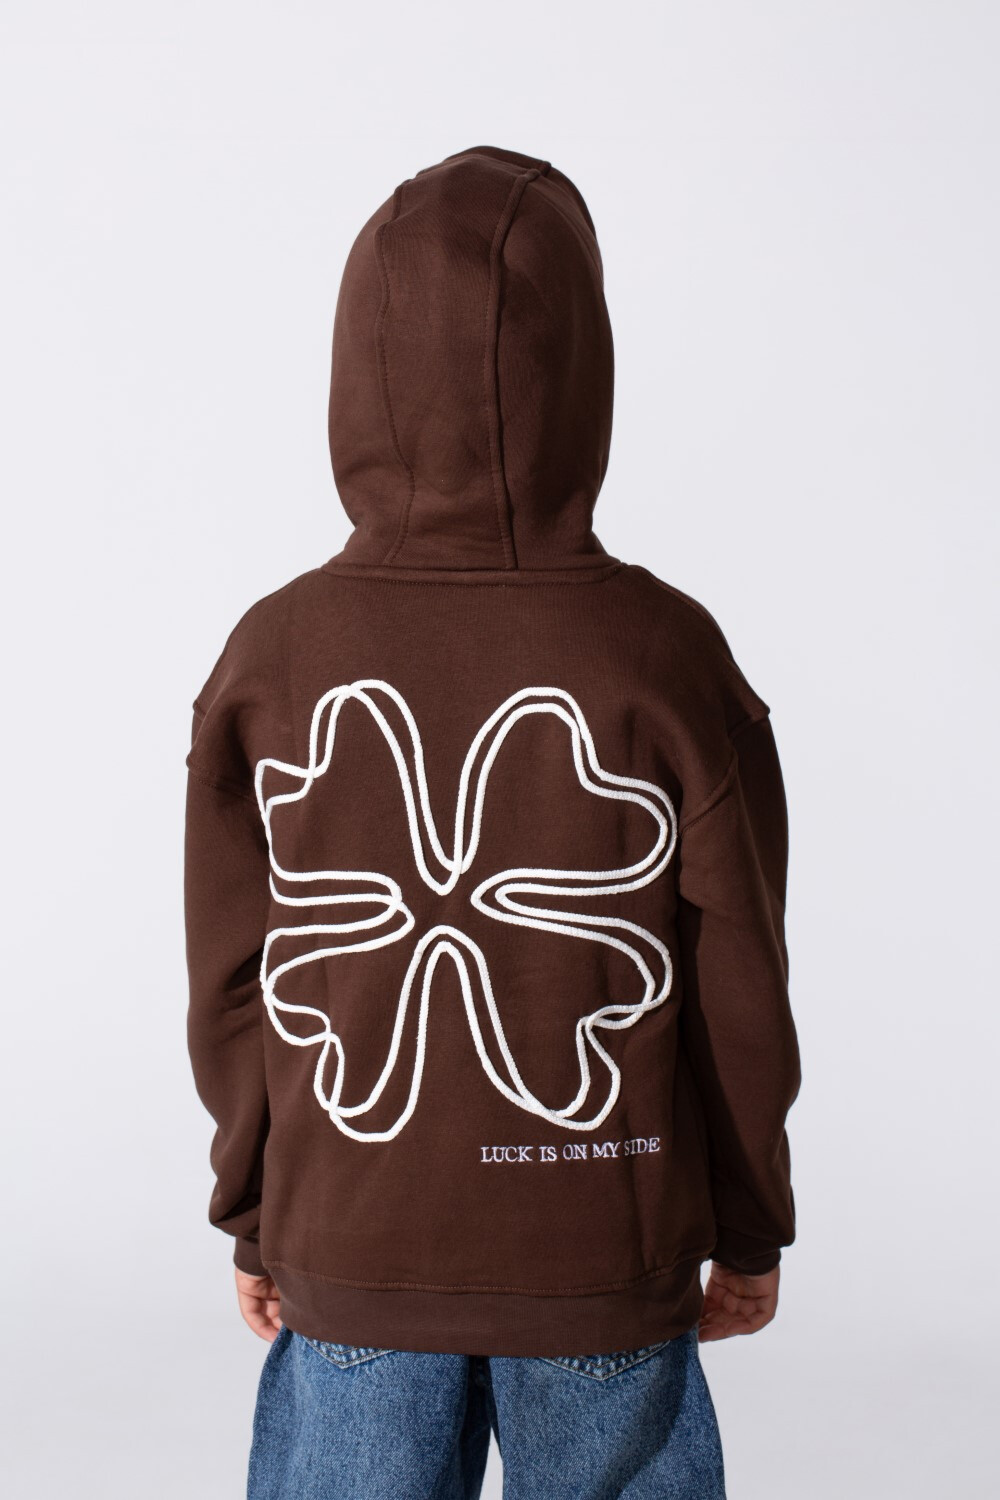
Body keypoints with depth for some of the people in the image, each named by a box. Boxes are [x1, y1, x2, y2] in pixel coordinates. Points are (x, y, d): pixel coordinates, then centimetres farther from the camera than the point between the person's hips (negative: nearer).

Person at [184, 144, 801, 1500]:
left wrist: (252, 1219, 13)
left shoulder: (273, 659, -10)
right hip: (606, 1274, -1)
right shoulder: (666, 659, -14)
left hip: (349, 1256, 1)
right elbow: (740, 991, -7)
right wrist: (752, 1231, 8)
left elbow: (233, 989, -2)